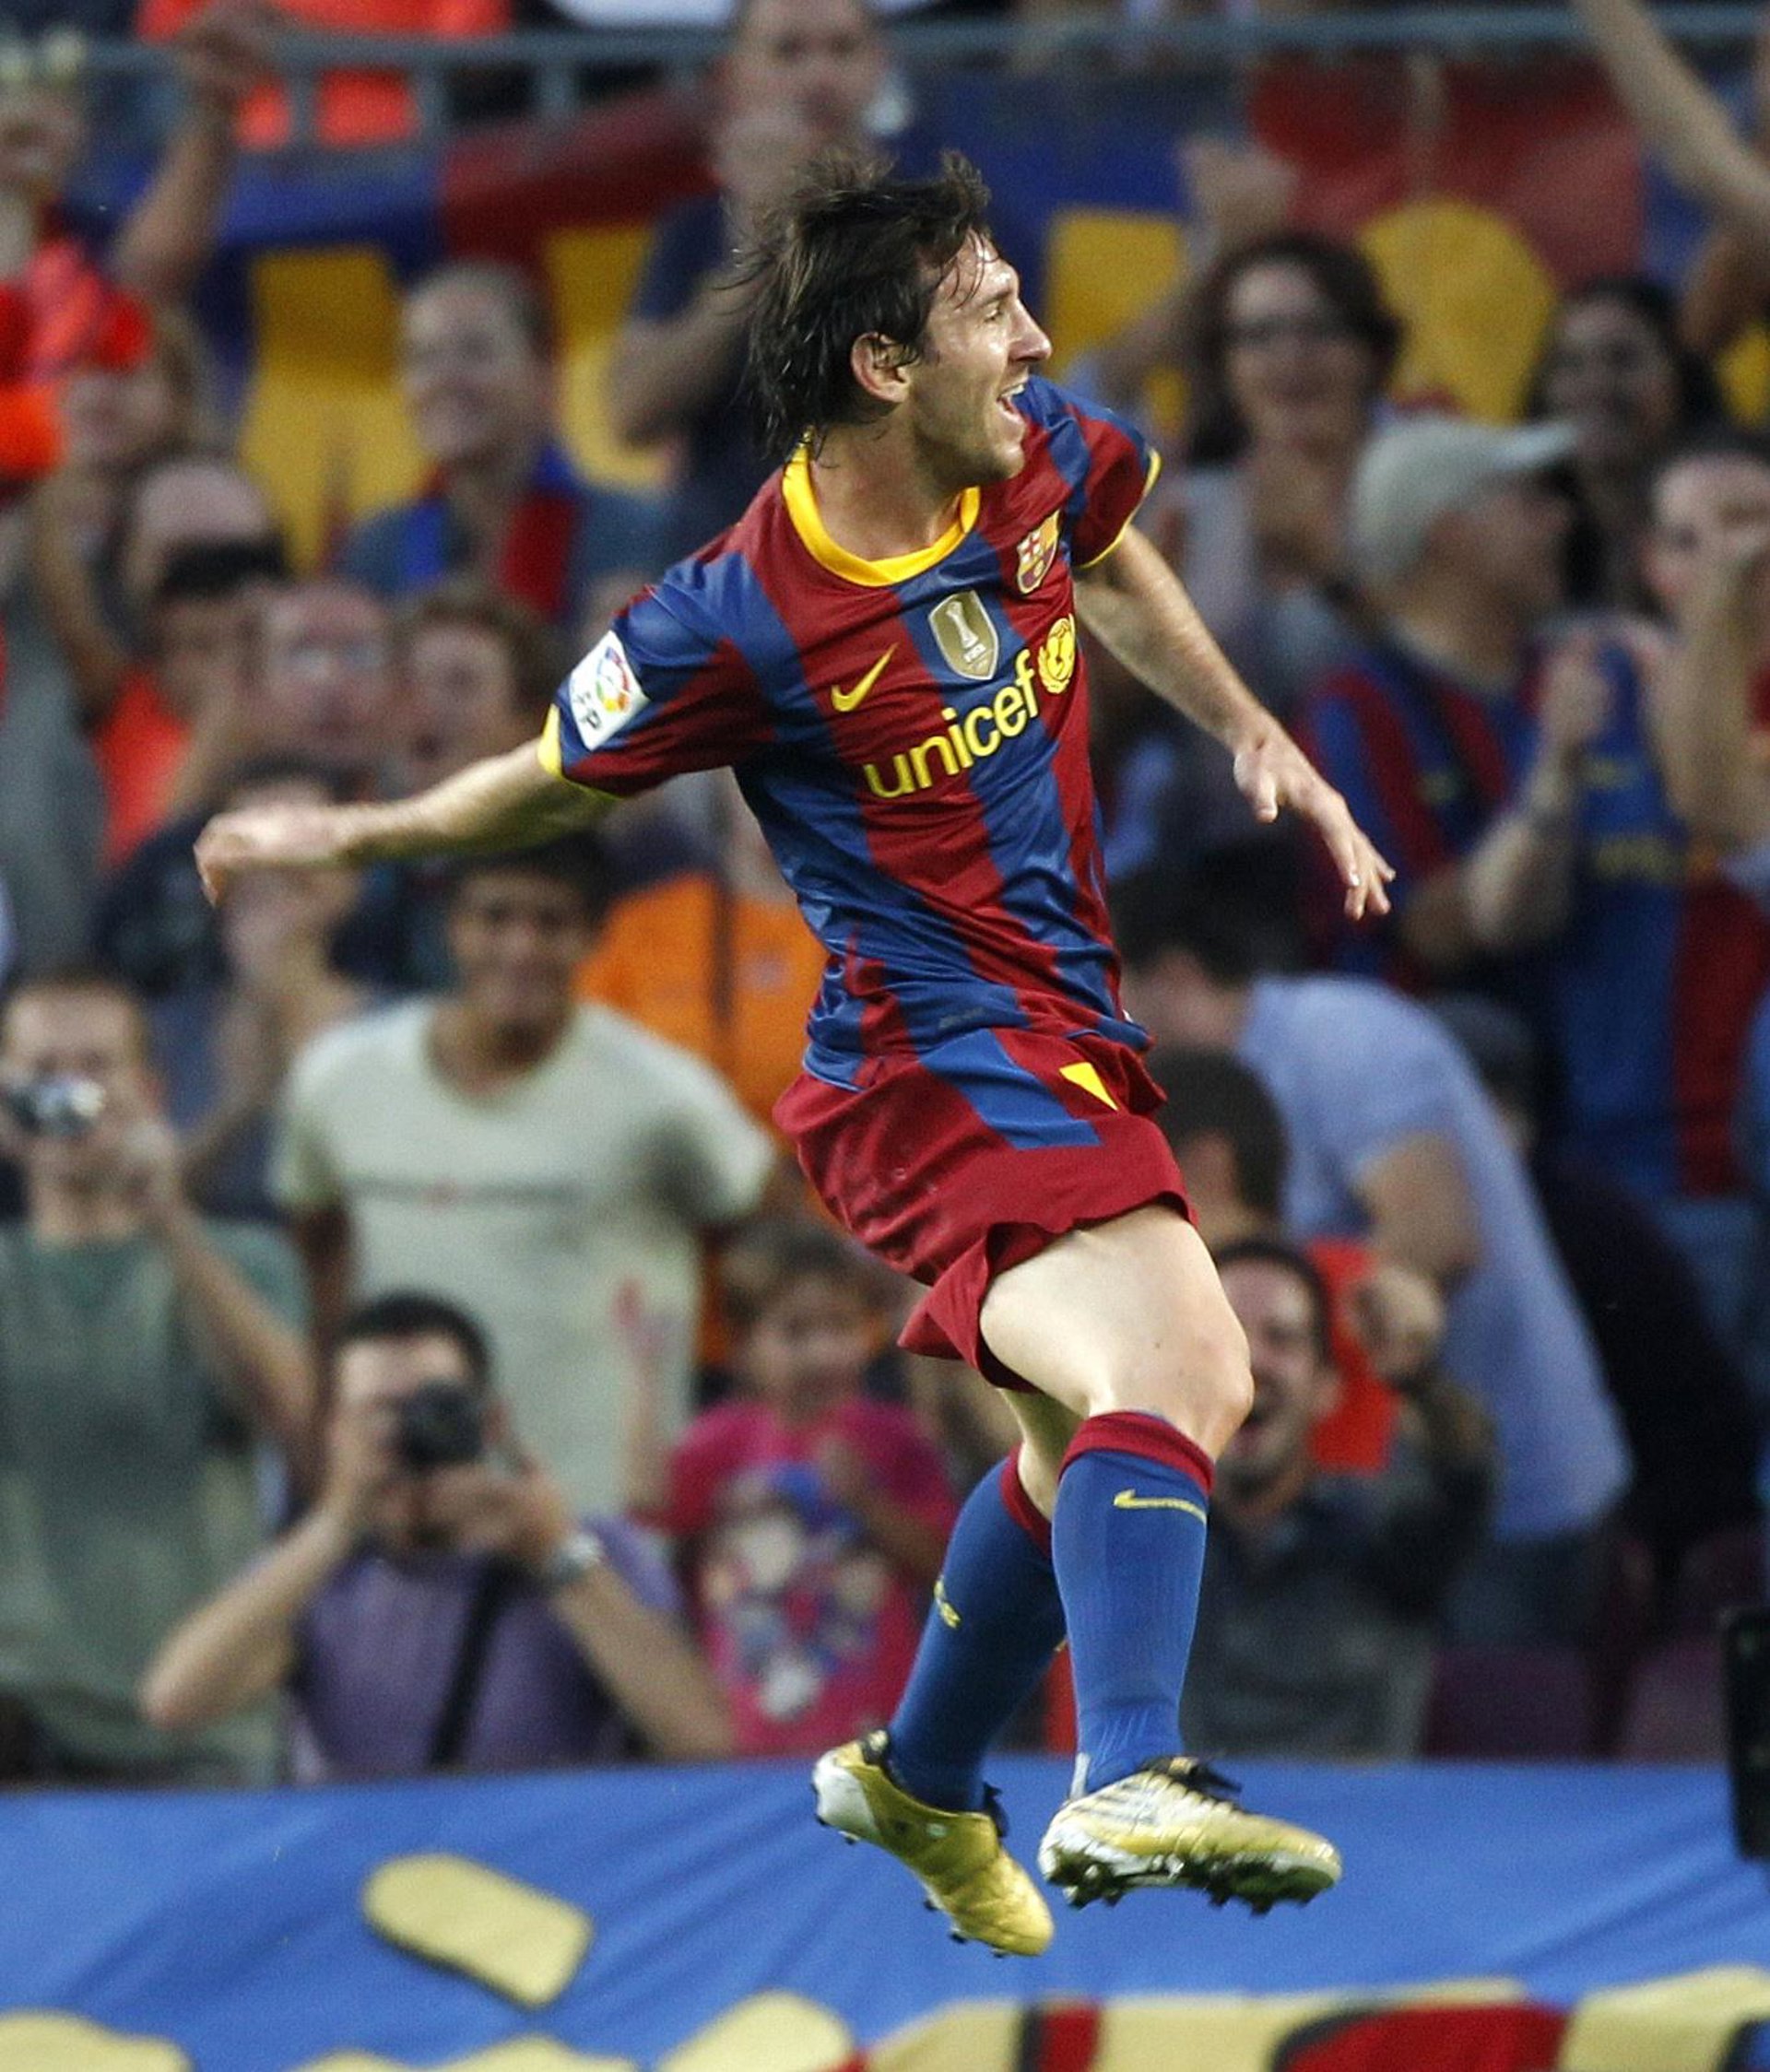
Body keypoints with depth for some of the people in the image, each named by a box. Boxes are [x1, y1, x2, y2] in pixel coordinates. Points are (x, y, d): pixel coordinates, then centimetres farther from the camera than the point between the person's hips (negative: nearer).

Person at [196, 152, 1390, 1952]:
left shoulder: (1038, 464, -1)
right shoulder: (736, 624, -20)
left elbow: (1119, 575, 26)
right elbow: (562, 780, 0)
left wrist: (1253, 737, 19)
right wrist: (351, 837, 9)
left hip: (1064, 1037, 9)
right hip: (932, 1067, -9)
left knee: (1090, 1448, 24)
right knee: (1172, 1363, -31)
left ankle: (919, 1776, 46)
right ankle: (1126, 1785, -46)